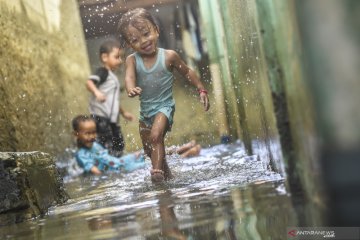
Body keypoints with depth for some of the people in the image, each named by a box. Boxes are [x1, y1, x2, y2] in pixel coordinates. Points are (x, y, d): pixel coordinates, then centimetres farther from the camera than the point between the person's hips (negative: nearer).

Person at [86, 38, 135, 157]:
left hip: (112, 118, 10)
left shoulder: (112, 76, 21)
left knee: (119, 145, 13)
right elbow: (89, 82, -25)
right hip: (101, 117, -10)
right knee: (106, 145, -15)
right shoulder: (103, 72, -7)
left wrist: (124, 113, 39)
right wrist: (96, 92, -43)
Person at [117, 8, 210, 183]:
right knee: (149, 148, 18)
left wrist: (202, 90, -4)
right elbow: (129, 77, -31)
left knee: (156, 136, -30)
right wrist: (131, 89, -53)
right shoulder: (132, 60, -12)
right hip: (145, 111, 5)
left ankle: (157, 171, -23)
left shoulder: (169, 56, -15)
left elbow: (187, 72, -1)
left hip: (164, 107, -5)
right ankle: (167, 173, 41)